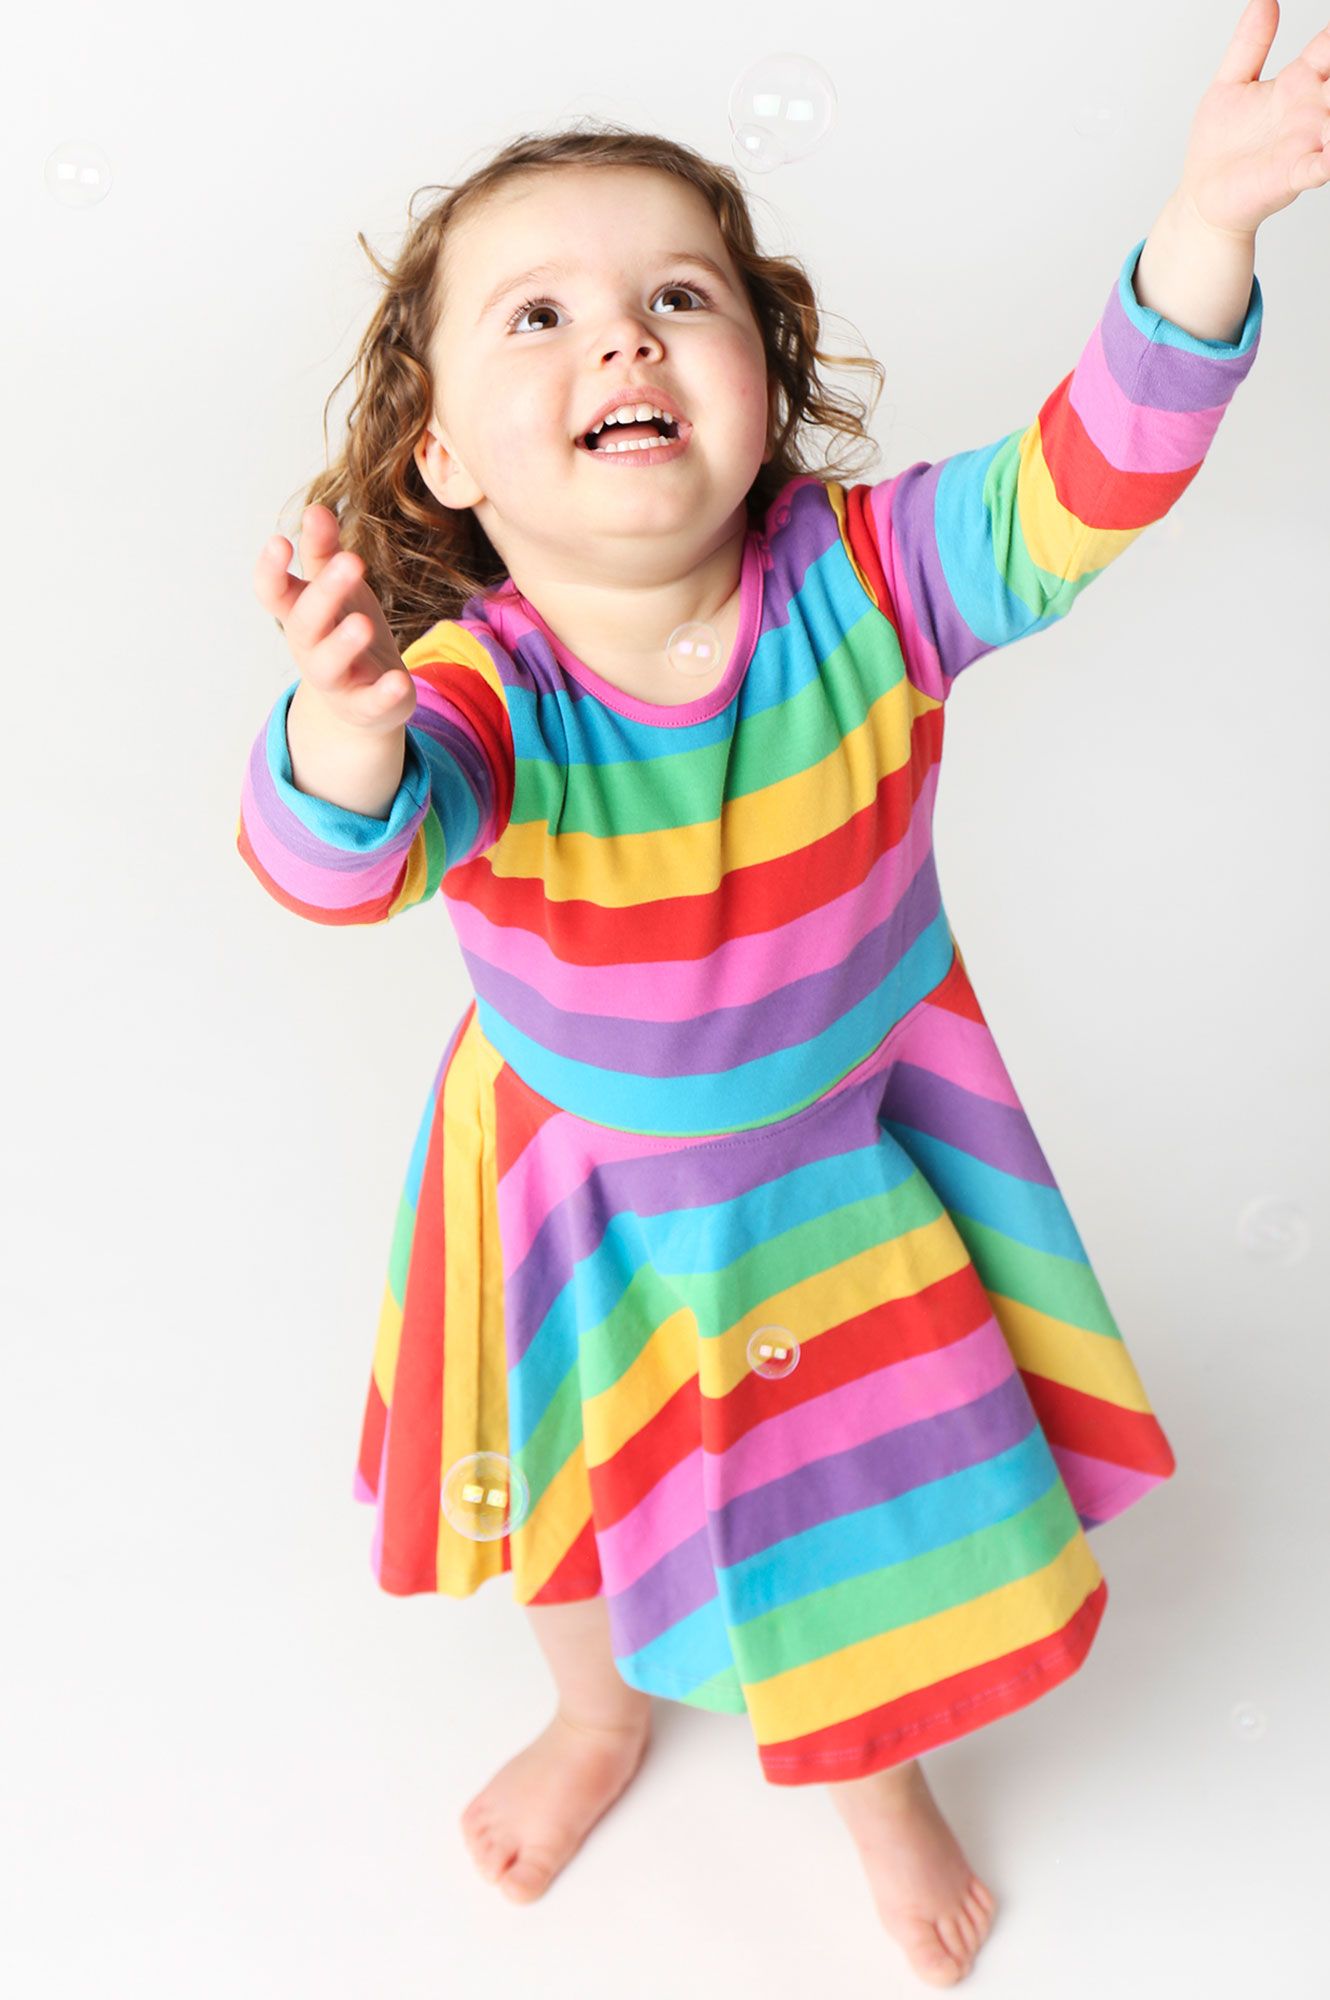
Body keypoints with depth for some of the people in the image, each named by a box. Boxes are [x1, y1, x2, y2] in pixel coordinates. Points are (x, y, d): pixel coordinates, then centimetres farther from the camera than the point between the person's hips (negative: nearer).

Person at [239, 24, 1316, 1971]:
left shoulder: (865, 574, -25)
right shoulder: (474, 688, -31)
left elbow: (1078, 487, -36)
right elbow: (342, 864, -49)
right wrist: (343, 748, -72)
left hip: (861, 1142, 1)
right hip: (586, 1181, 0)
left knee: (893, 1485, 21)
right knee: (590, 1485, 26)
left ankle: (877, 1770, 58)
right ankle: (600, 1713, 64)